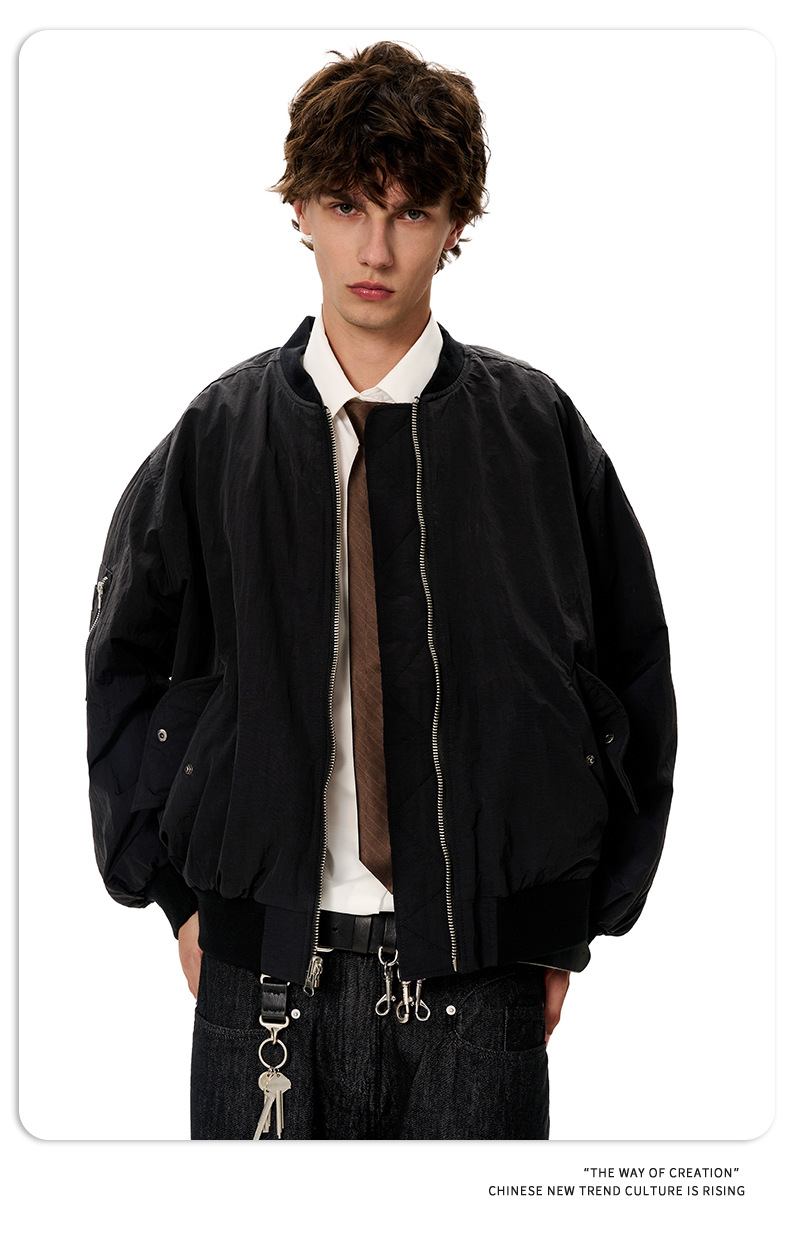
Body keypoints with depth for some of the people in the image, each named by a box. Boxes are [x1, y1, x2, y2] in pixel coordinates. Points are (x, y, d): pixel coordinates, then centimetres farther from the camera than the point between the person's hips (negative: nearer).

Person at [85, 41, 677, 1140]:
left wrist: (570, 921, 3)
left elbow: (631, 680, 5)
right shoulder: (220, 434, 2)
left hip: (479, 976, 0)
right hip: (264, 958, 1)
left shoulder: (534, 430, 0)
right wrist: (178, 887, 5)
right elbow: (127, 670, 12)